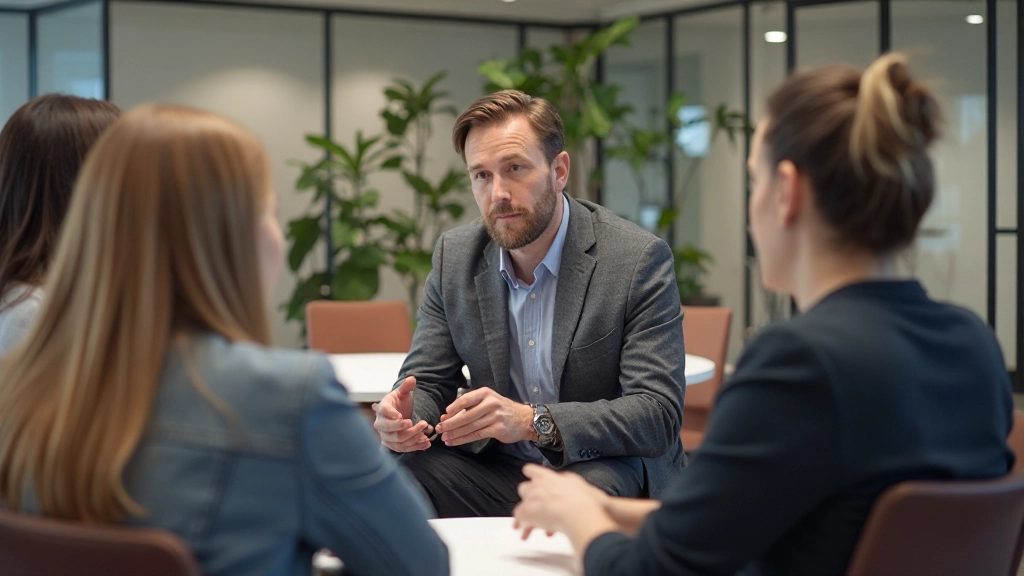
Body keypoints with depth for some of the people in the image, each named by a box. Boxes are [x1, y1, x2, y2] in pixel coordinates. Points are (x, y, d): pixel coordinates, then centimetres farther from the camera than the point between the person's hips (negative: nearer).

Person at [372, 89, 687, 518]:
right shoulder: (453, 257, 3)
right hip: (499, 474, 4)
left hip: (607, 471, -4)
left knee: (589, 488, -39)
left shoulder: (640, 259, -12)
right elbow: (426, 383, 7)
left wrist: (534, 422, -33)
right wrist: (402, 418, -20)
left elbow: (658, 415, -19)